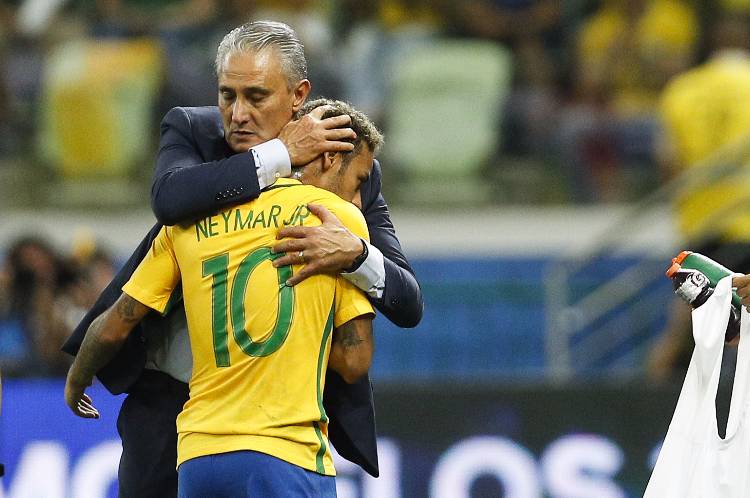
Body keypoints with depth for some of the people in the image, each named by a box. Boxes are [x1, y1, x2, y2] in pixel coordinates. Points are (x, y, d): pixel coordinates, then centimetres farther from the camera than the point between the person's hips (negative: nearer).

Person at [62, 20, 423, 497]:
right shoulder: (191, 130, -2)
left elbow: (409, 305, -9)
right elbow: (169, 198, -26)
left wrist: (355, 252, -30)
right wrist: (281, 154, -23)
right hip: (169, 400, 1)